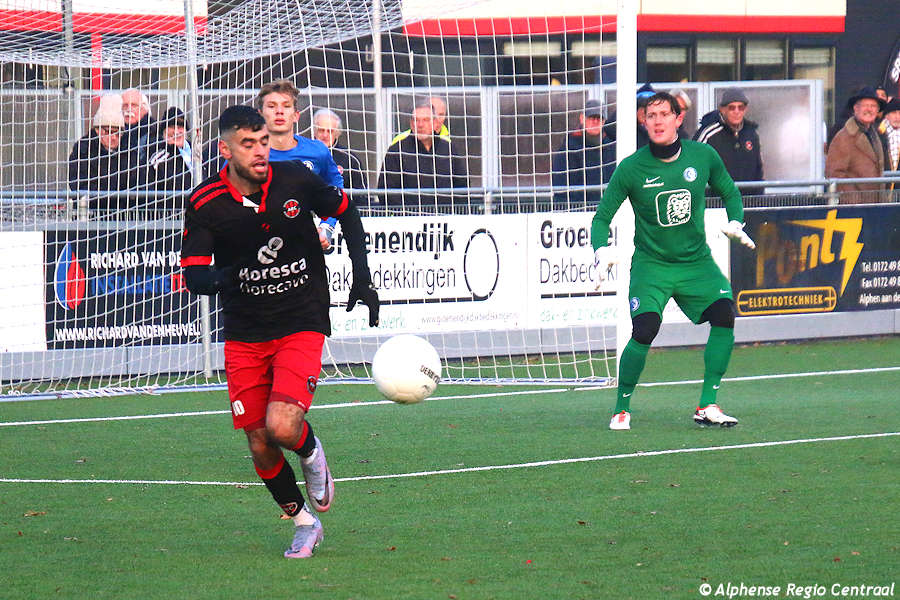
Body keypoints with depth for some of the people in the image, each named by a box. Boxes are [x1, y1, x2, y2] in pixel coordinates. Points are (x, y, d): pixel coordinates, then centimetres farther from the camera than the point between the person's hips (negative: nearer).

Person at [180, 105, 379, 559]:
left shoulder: (295, 180, -7)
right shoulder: (205, 203, -8)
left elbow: (346, 212, 12)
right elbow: (193, 275, -12)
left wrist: (362, 278, 4)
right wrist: (217, 278, -36)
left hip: (302, 324, -2)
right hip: (244, 332, 2)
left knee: (282, 426, -22)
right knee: (260, 447, 2)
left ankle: (311, 453, 15)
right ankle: (303, 522, 25)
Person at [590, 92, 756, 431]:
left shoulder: (703, 156, -3)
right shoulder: (631, 168, -10)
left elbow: (730, 193, 15)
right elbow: (602, 216, -1)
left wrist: (735, 223, -4)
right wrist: (602, 250, -19)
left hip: (696, 261, 3)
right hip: (651, 264, -3)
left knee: (724, 314, -19)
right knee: (644, 330, -22)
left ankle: (707, 407, -9)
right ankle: (621, 409, 0)